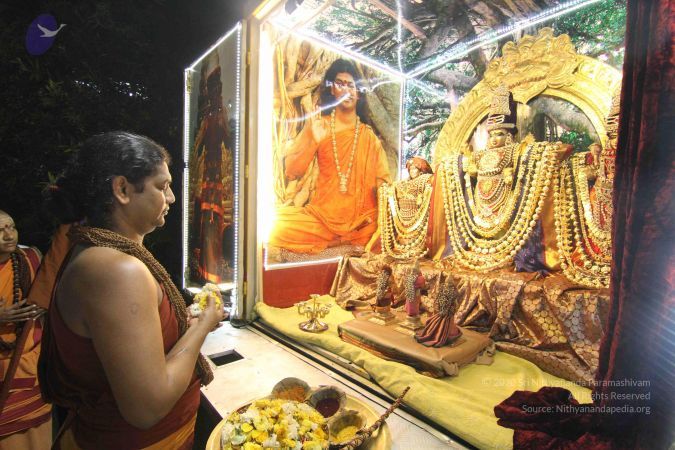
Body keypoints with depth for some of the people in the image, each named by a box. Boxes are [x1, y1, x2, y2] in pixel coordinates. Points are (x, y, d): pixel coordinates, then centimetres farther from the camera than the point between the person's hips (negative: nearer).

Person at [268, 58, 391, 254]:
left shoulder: (368, 135, 10)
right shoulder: (318, 126, 8)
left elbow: (381, 180, 7)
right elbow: (291, 172, 1)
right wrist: (314, 142, -13)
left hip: (362, 220, 2)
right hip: (322, 215, -1)